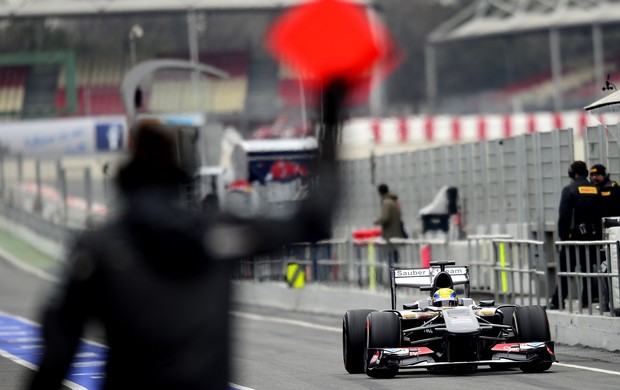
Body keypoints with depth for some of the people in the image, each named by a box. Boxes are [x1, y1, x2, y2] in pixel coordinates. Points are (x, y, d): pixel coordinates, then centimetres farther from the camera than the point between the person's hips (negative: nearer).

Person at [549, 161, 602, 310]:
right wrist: (598, 234, 13)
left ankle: (557, 301, -2)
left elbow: (564, 215, -12)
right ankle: (586, 299, 7)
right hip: (592, 235, 4)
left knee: (565, 270, -1)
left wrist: (562, 235, -7)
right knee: (588, 268, 10)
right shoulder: (596, 190, 6)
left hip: (574, 235, -4)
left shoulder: (569, 190, -8)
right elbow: (600, 213, 8)